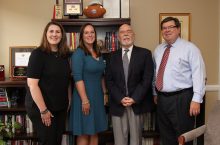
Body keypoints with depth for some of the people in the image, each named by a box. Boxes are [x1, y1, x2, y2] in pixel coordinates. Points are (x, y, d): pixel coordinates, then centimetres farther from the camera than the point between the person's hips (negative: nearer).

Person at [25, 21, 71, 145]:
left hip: (61, 107, 6)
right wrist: (43, 110, -18)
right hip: (41, 108, -6)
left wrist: (68, 102, 7)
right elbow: (32, 84, -16)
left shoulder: (64, 55, 7)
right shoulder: (38, 54, -10)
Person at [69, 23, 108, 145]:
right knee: (84, 134, 2)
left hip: (98, 96, 7)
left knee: (95, 132, 12)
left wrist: (104, 93, 12)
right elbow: (77, 78, -18)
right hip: (85, 96, -7)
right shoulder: (78, 53, -11)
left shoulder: (98, 54, 11)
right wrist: (85, 100, -21)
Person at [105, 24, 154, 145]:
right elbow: (109, 81, 3)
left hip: (137, 103, -1)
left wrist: (134, 99, -13)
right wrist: (120, 98, -10)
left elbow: (147, 79, -5)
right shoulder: (113, 56, 9)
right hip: (117, 103, 2)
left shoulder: (145, 53, 2)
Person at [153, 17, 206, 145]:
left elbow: (198, 75, -14)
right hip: (162, 98, 6)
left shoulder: (190, 48, -8)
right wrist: (155, 93, 17)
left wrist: (196, 99, -20)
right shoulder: (158, 50, 12)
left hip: (181, 99, -6)